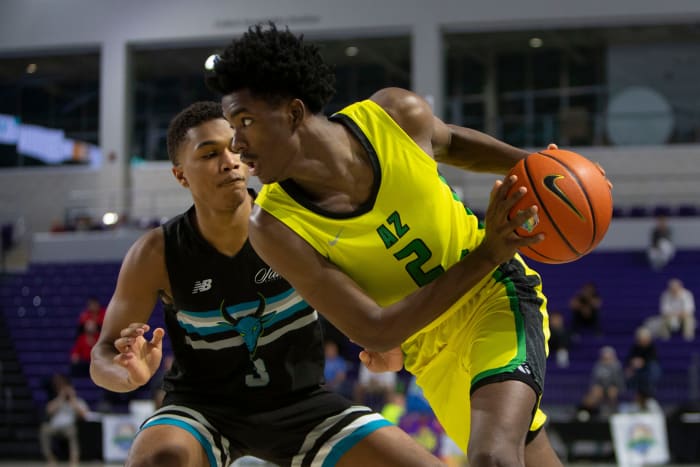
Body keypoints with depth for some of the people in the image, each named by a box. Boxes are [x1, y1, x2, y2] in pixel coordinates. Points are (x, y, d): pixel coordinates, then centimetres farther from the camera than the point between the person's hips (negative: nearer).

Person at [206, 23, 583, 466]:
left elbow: (451, 142, 10)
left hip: (497, 295, -1)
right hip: (432, 352, 1)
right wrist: (487, 254, -26)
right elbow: (376, 334, -23)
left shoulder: (399, 115, -18)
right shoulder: (276, 227, -23)